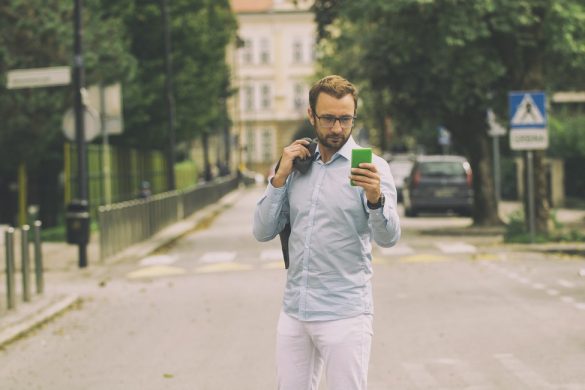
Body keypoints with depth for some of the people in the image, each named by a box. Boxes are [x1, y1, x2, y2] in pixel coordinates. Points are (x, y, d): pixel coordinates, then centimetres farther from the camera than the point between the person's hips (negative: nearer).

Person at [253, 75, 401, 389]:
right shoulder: (296, 165, 9)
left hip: (345, 314, -4)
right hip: (294, 312, 5)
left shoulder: (369, 166, -5)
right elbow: (263, 232, 5)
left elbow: (388, 237, -19)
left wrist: (376, 198, -39)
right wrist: (280, 177, -6)